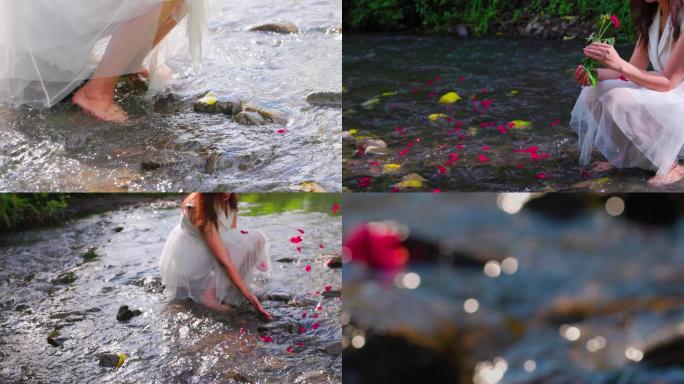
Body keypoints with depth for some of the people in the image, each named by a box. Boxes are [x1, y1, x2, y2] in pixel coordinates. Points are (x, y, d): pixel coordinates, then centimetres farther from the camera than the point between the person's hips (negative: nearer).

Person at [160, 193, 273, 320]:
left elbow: (232, 239, -5)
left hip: (206, 256, 8)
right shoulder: (199, 207, -32)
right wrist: (248, 295, -33)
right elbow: (223, 260, -33)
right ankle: (208, 294, -13)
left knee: (254, 239, -12)